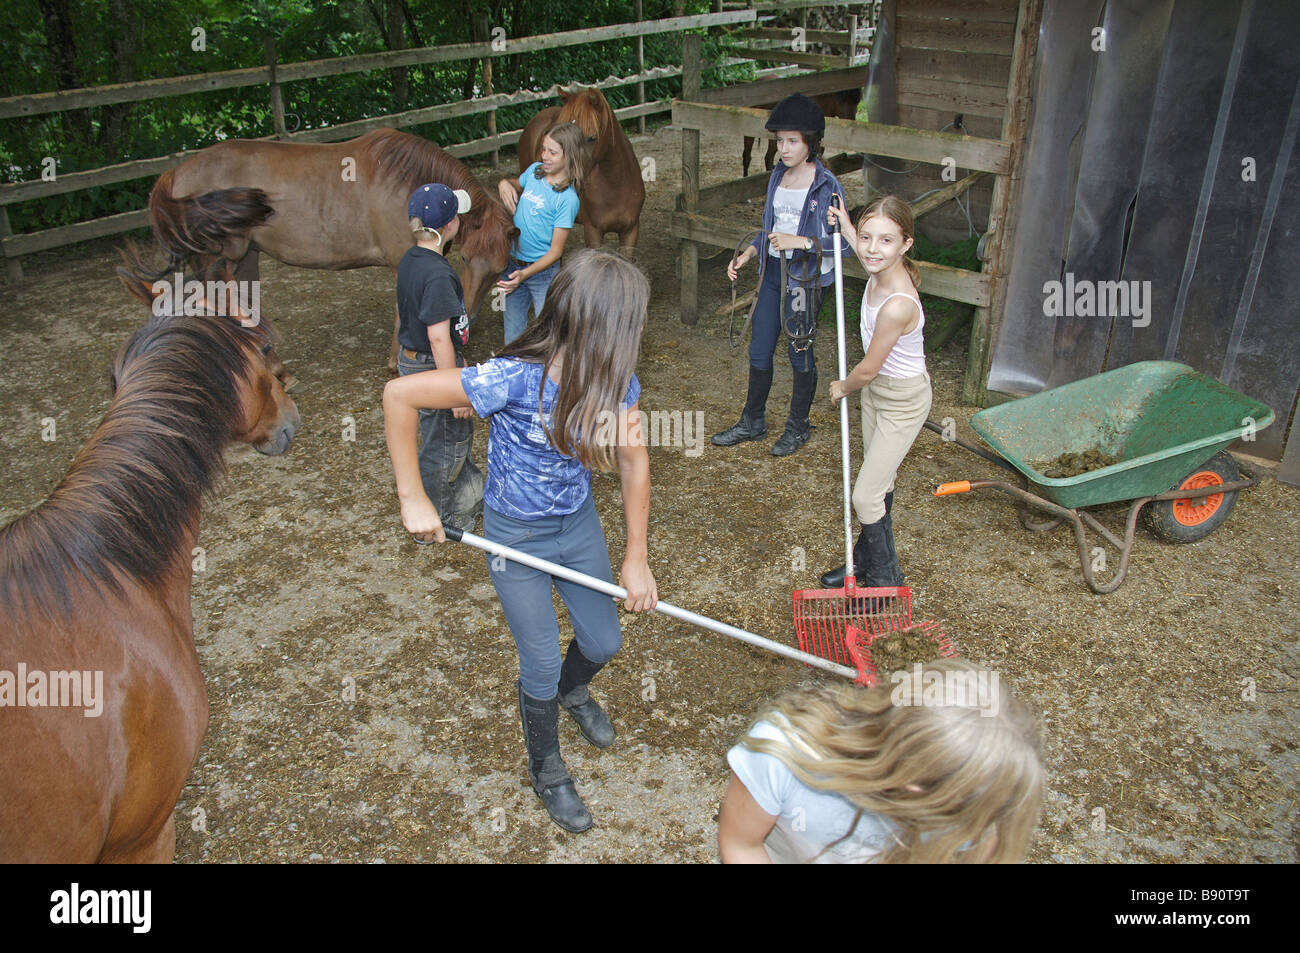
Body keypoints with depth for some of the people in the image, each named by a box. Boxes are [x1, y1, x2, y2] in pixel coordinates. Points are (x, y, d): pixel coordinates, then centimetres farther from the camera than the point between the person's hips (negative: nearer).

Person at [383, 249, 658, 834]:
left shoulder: (615, 381, -16)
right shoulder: (513, 380, -33)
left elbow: (633, 461, -6)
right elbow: (398, 394, -28)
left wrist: (636, 558, -7)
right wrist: (412, 498, -23)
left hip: (578, 523, 5)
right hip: (517, 538, -5)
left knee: (603, 642, 19)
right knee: (541, 668, 8)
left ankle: (573, 691, 57)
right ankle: (546, 770, 38)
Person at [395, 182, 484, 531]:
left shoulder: (409, 260, 2)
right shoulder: (437, 274, -27)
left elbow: (402, 313, 14)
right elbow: (439, 337, -28)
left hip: (412, 359, 10)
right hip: (433, 369, -10)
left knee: (459, 433, 25)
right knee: (442, 446, 8)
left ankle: (469, 499, 43)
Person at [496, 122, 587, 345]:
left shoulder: (568, 198, -17)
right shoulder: (534, 171, 0)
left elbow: (556, 251, -18)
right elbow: (517, 188, 25)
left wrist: (525, 274, -31)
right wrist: (504, 184, 0)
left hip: (543, 270, -6)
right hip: (512, 266, 6)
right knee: (512, 336, 16)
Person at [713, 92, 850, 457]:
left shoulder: (826, 186, -14)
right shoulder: (778, 176, 7)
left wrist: (800, 242, -24)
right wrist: (747, 255, 6)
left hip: (805, 279, -6)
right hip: (772, 273, 7)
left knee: (800, 352, 8)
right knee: (759, 350, 12)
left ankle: (798, 426, 26)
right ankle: (753, 422, 30)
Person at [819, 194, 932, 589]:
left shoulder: (897, 305, -36)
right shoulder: (880, 274, -12)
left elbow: (868, 370, -23)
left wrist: (842, 388, -3)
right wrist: (846, 228, 17)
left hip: (903, 401, -8)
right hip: (876, 389, 8)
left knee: (866, 496, -1)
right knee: (879, 483, 22)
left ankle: (886, 579, 20)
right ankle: (865, 562, 40)